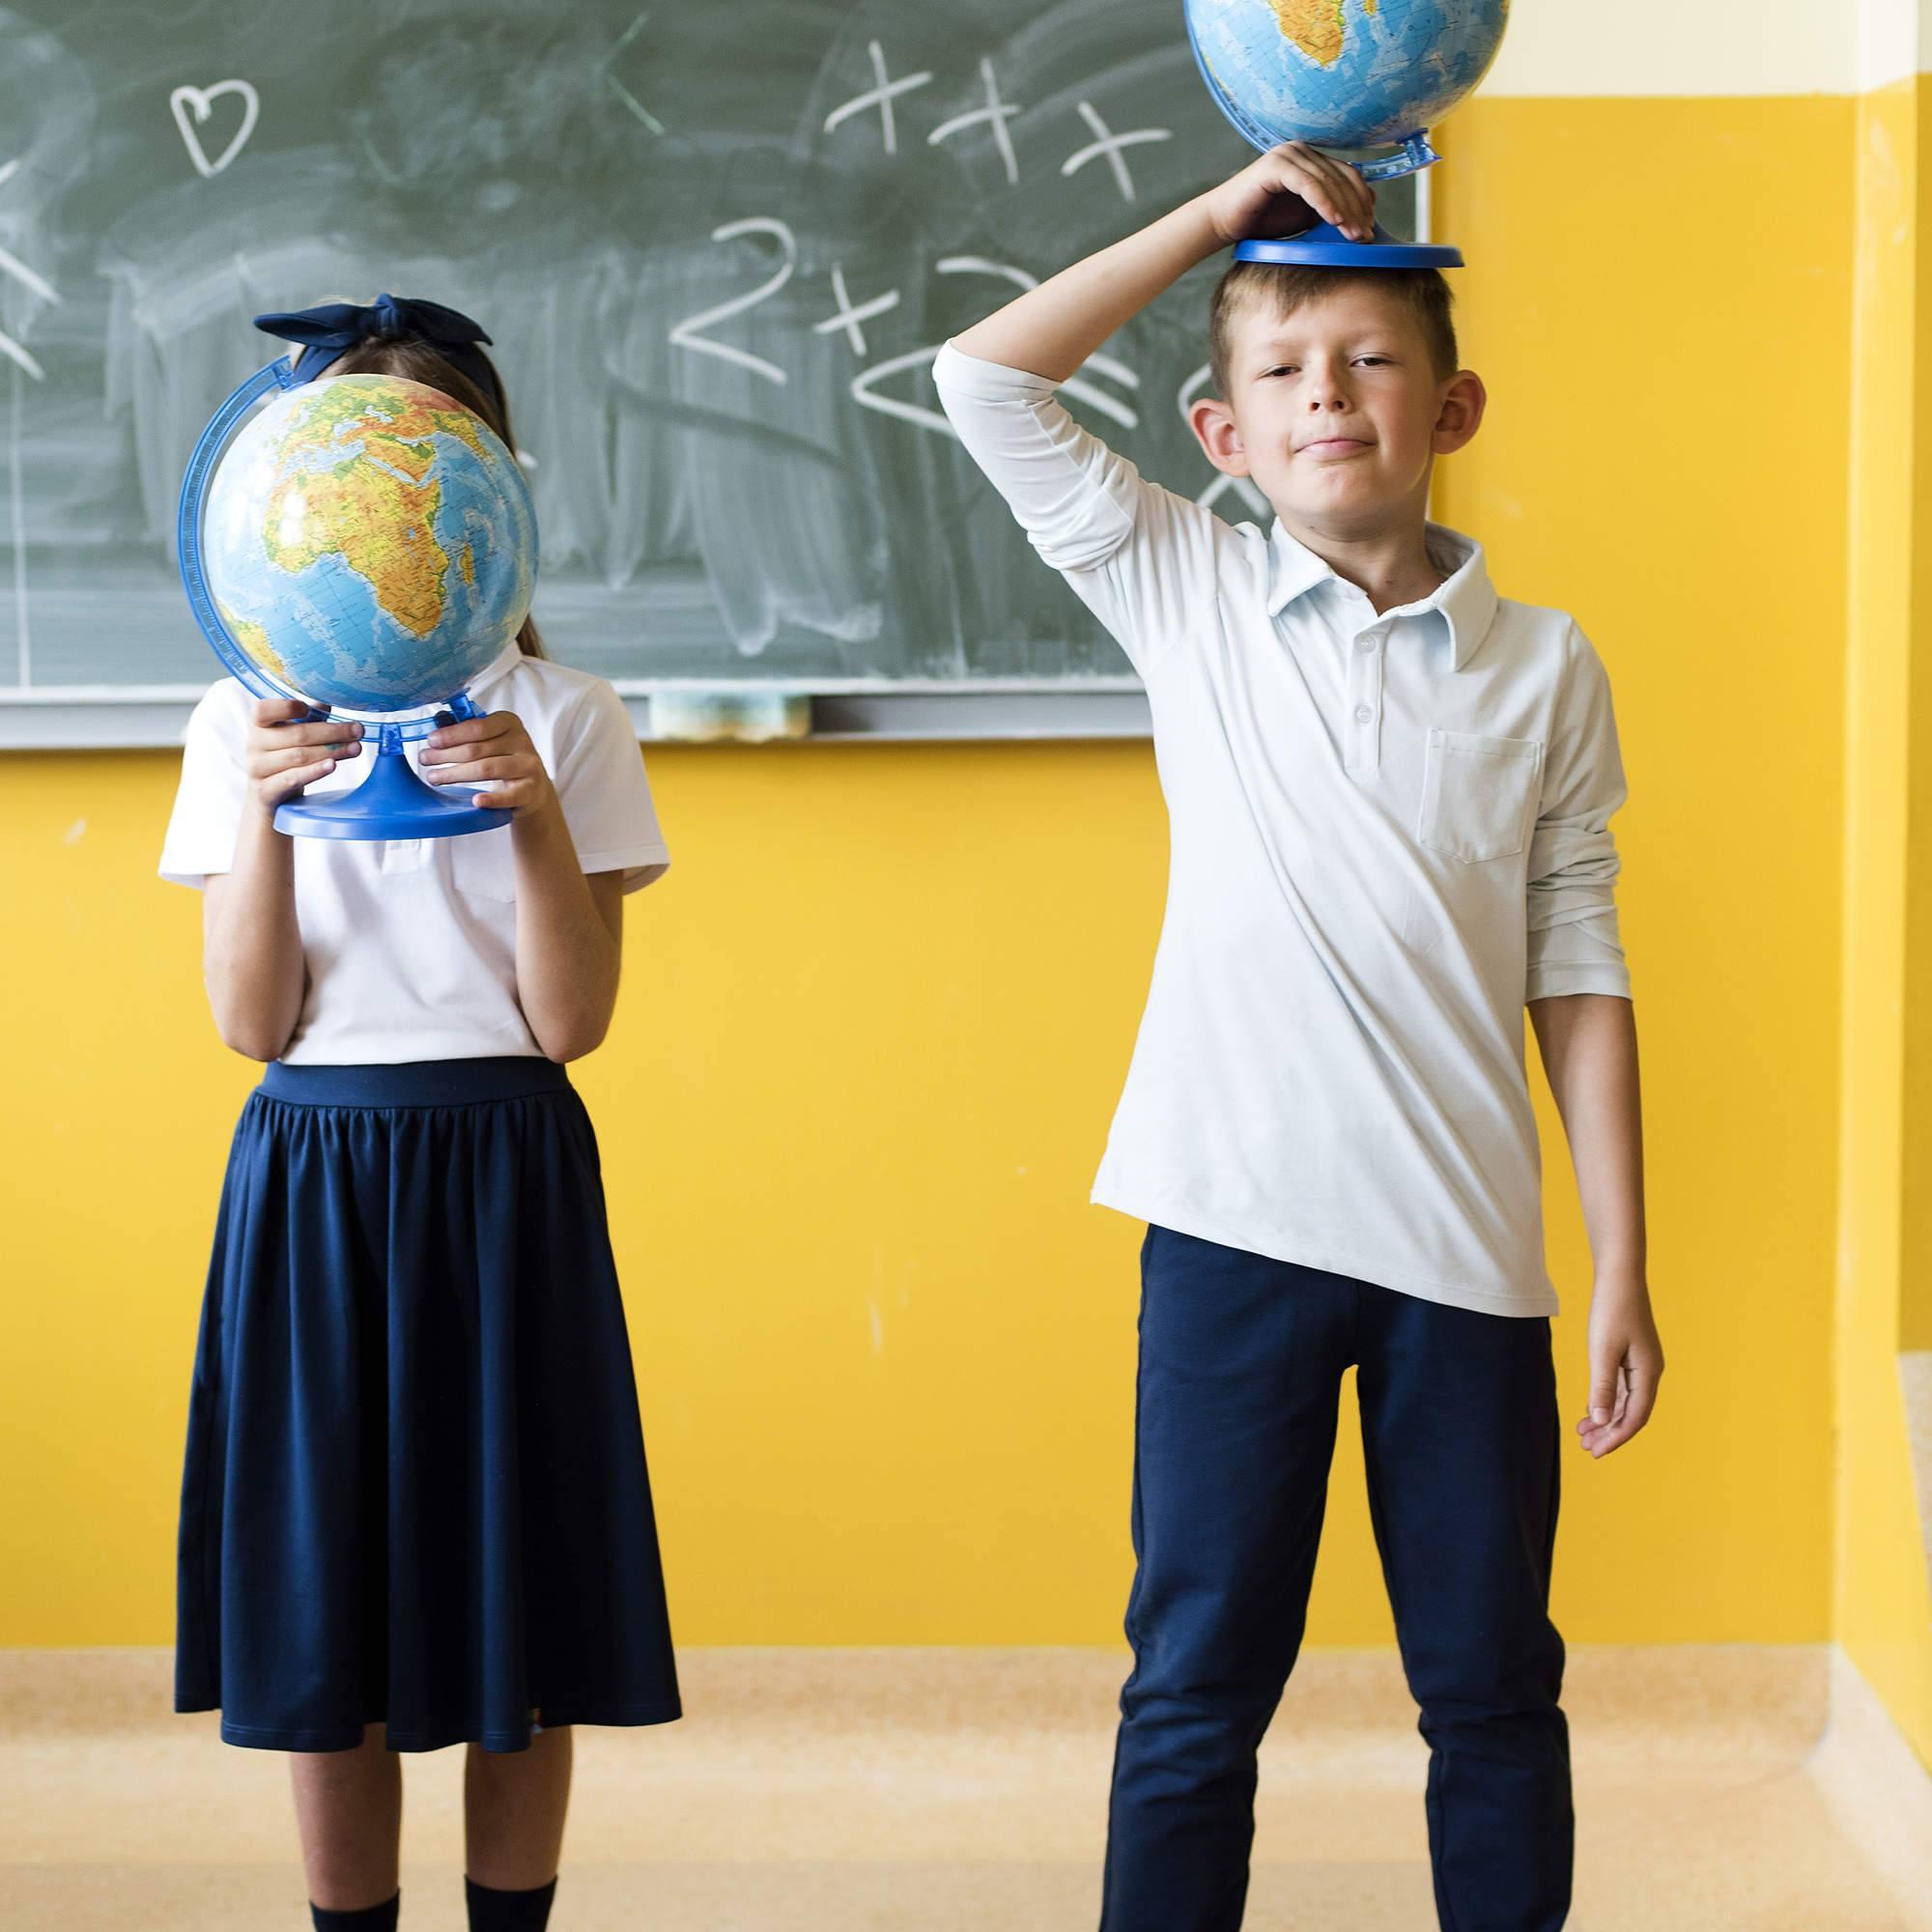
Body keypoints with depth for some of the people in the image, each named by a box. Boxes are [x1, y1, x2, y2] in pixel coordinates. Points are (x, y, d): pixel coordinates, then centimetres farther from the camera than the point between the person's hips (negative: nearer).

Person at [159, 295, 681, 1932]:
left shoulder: (564, 721, 0)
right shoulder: (244, 726, 4)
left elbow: (571, 1022, -6)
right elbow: (253, 1025, -2)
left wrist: (537, 820, -20)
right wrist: (267, 819, -16)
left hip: (505, 1176, -1)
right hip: (310, 1172, 1)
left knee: (517, 1618, 4)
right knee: (325, 1621, 5)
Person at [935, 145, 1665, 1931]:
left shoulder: (1543, 667, 4)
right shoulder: (1190, 602, 4)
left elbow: (1577, 973, 4)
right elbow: (986, 379, -2)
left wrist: (1626, 1270, 2)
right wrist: (1217, 218, -2)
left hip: (1467, 1247, 1)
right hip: (1237, 1227, -1)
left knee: (1493, 1686, 10)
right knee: (1197, 1686, 6)